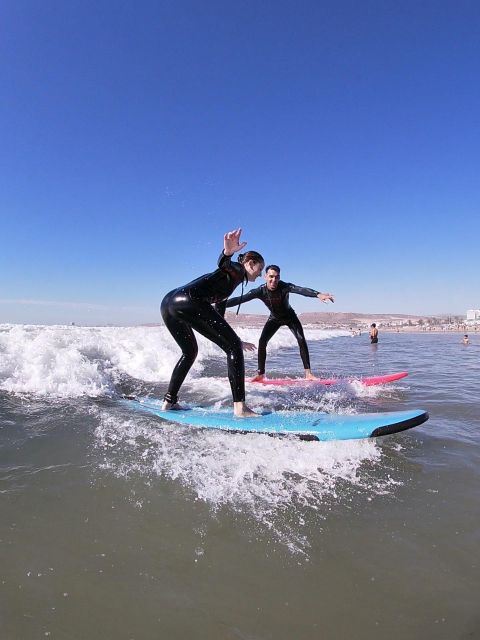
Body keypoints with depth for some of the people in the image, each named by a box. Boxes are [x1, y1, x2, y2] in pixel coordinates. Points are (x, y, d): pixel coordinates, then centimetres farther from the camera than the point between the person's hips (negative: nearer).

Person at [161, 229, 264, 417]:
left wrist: (236, 341, 52)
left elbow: (216, 318, 43)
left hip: (168, 302, 10)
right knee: (233, 348, -2)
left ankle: (169, 401, 29)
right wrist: (228, 252, -38)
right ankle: (240, 406, -7)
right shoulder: (237, 270, 13)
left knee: (190, 352, 29)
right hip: (189, 300, -9)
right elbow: (223, 264, -14)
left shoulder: (226, 281, 37)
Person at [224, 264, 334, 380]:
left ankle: (308, 373, -13)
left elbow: (301, 290, -51)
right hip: (274, 318, 2)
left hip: (290, 316, -1)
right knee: (262, 341, -14)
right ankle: (260, 374, -4)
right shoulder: (260, 291, -27)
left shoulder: (284, 287, -33)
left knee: (301, 339, -18)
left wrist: (318, 294, -70)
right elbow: (241, 299, -32)